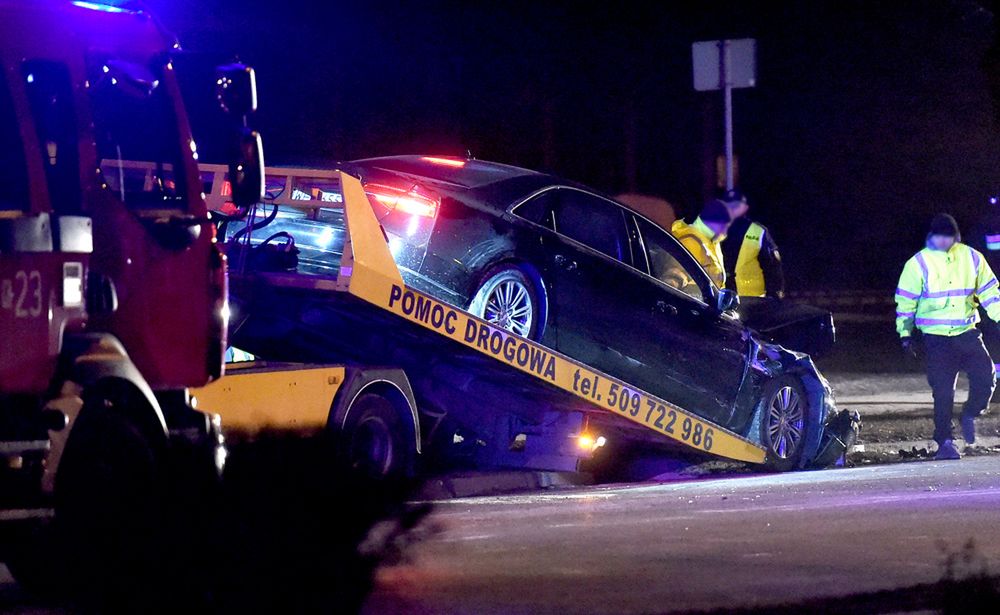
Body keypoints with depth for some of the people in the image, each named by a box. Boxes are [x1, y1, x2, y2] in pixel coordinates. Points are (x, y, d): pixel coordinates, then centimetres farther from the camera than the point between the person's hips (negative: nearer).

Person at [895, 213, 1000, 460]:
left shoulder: (971, 258, 4)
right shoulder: (918, 264, -3)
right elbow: (905, 301, 3)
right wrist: (905, 334, 1)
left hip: (967, 333, 3)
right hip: (937, 337, -3)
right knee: (943, 391, -5)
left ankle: (970, 415, 21)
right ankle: (944, 442, 4)